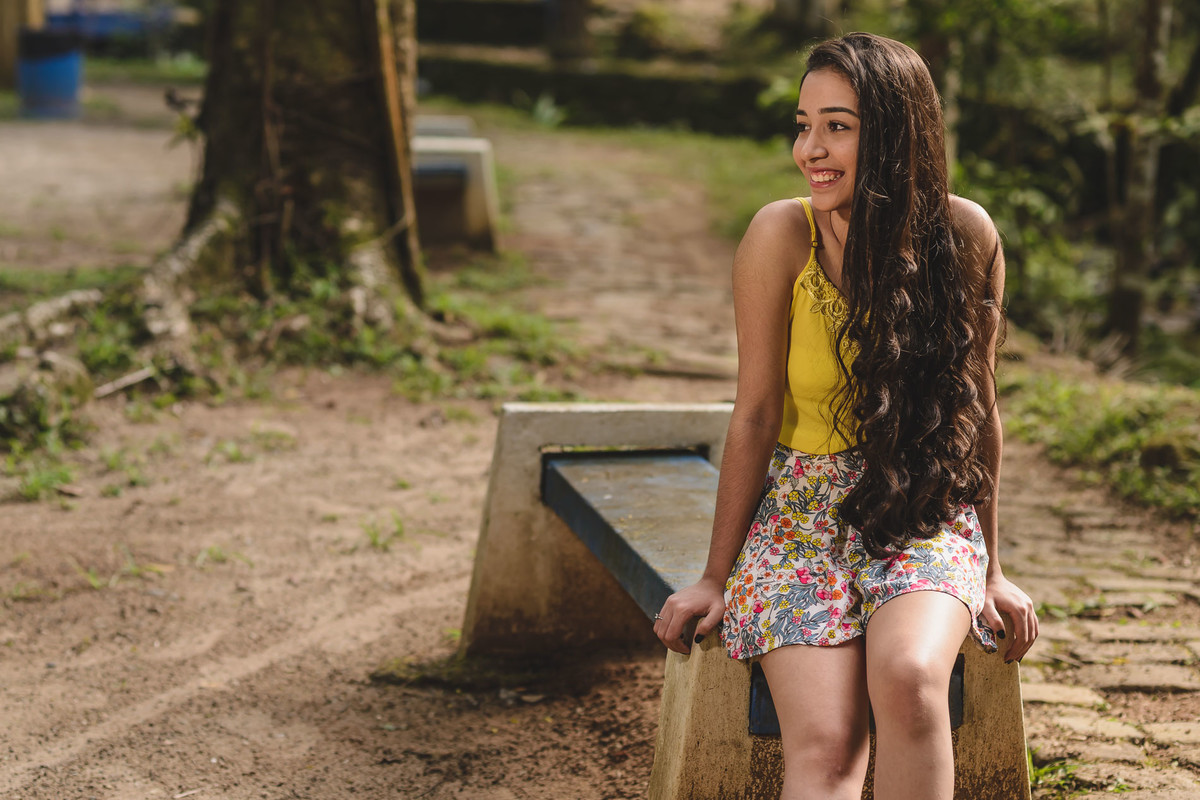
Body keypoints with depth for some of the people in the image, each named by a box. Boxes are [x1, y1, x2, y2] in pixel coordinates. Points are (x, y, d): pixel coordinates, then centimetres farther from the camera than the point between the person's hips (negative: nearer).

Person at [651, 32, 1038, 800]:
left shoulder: (966, 235, -7)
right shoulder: (782, 235, -11)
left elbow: (978, 405, 5)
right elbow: (756, 414, -6)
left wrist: (991, 568, 10)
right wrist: (717, 578, -1)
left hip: (928, 514, 1)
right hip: (801, 509, -1)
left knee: (908, 676, -31)